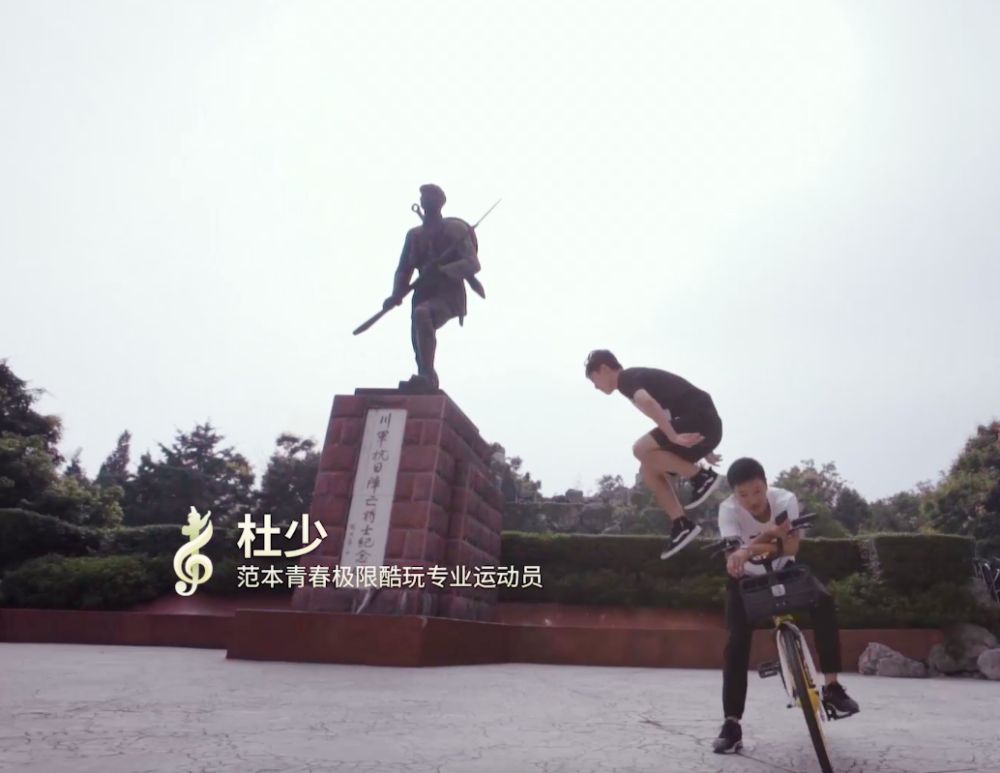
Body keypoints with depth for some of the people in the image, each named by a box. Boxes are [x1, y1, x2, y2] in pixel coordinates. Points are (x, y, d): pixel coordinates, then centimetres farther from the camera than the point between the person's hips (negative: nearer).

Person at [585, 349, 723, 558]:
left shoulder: (626, 379, -5)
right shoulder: (639, 377, 24)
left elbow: (647, 403, -28)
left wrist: (674, 437, -30)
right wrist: (703, 450, 34)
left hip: (700, 421, -10)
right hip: (705, 424, 10)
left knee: (642, 449, -21)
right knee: (649, 469, 9)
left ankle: (702, 477, -7)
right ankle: (682, 525, 7)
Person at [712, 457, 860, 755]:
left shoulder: (785, 499, -27)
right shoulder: (728, 509, -29)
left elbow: (792, 545, -39)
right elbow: (733, 555, -40)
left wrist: (751, 548, -57)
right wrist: (768, 540, -59)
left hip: (782, 571, 1)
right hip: (746, 579, -1)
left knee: (823, 601, -27)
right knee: (737, 641, -15)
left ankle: (832, 686, -13)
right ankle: (732, 723, -7)